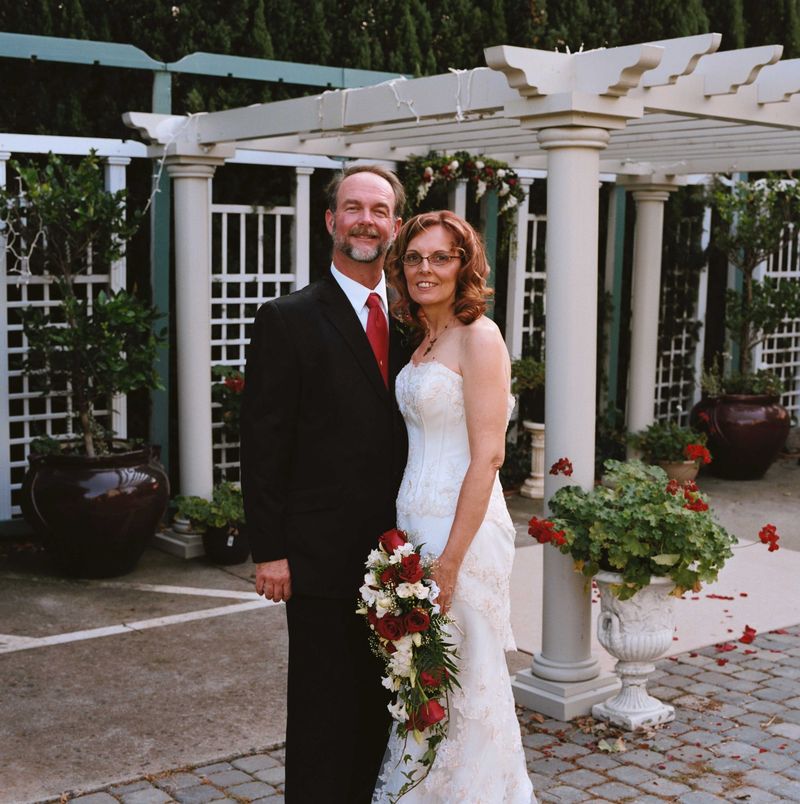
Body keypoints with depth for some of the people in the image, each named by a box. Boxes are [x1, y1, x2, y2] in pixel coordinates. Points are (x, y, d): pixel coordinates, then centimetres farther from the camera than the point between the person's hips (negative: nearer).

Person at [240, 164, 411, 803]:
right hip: (322, 555, -5)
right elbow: (264, 445, -8)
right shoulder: (288, 320, -6)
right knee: (323, 709, 5)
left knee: (380, 703, 15)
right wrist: (269, 551, -12)